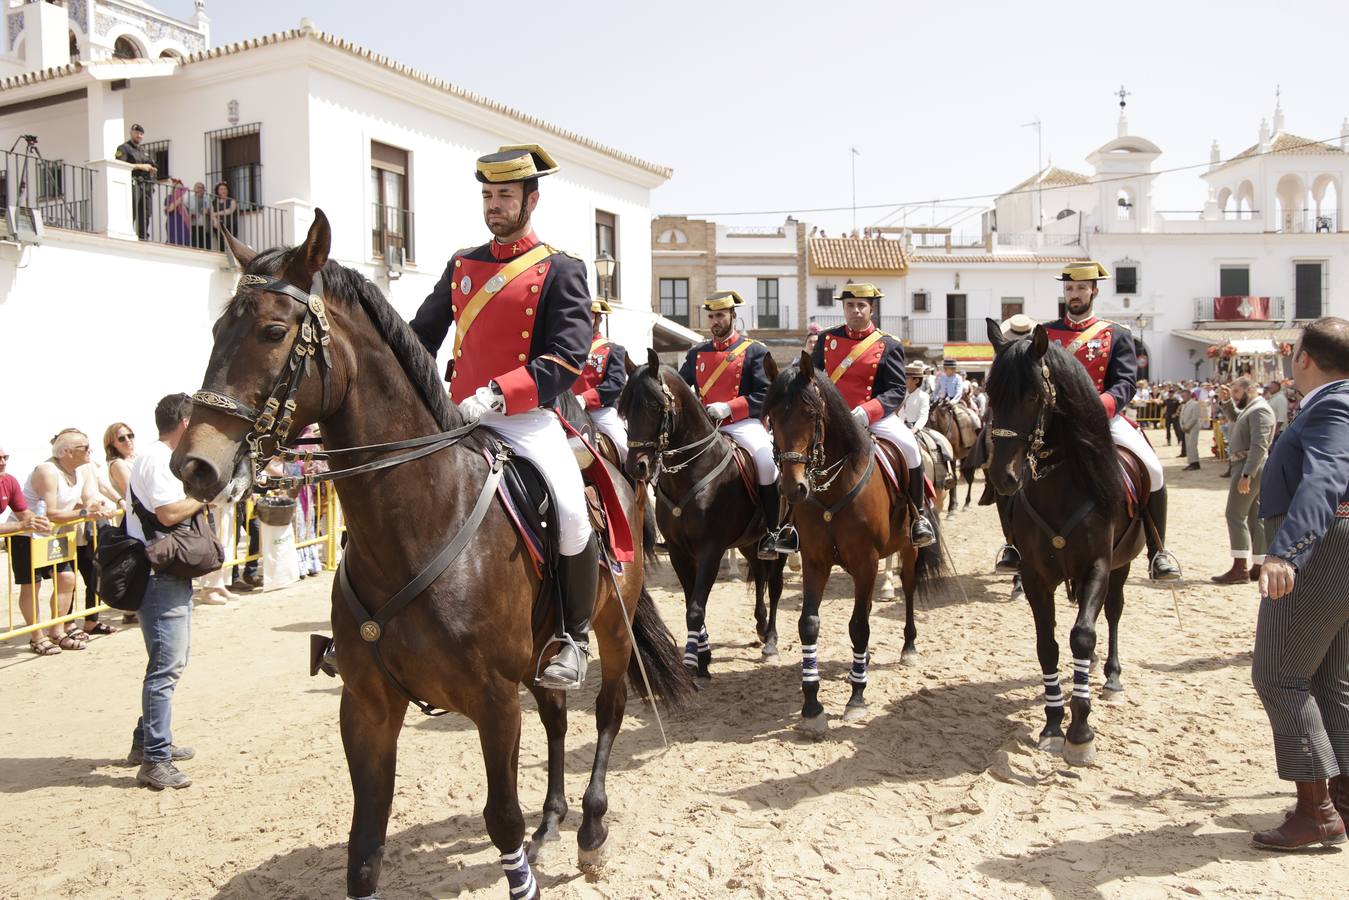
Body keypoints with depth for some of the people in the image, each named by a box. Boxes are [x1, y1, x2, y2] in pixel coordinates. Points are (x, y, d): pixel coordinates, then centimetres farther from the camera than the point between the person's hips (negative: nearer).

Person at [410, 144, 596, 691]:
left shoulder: (560, 271, 1)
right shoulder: (461, 266, 16)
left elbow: (566, 361, -10)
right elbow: (422, 337, 20)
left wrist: (497, 395, -23)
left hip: (526, 418, -5)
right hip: (459, 418, 6)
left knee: (570, 511, -26)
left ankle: (573, 636, -4)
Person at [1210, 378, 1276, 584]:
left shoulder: (1259, 410, -15)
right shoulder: (1250, 408, 17)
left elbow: (1259, 446, -23)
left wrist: (1246, 474, -28)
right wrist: (1225, 401, 15)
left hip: (1250, 467, -11)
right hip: (1246, 467, 11)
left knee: (1236, 515, -11)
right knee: (1255, 517, 10)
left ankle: (1240, 568, -13)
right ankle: (1258, 567, 12)